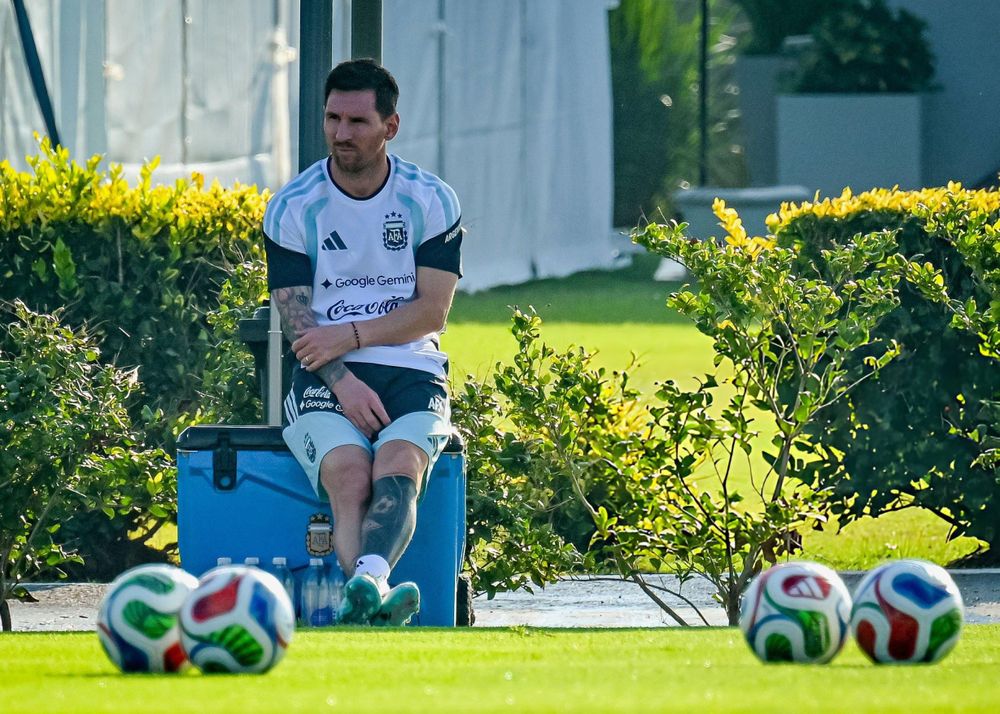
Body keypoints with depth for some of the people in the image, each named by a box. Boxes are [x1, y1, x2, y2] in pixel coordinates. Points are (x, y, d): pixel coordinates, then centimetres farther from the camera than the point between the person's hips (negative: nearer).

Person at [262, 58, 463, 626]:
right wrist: (343, 382, -18)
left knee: (397, 470, -33)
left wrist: (350, 334, -11)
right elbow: (296, 318, -1)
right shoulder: (293, 208, 5)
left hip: (412, 372, 0)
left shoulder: (432, 202, 6)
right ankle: (376, 599, -56)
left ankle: (366, 583, -60)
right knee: (349, 475, -31)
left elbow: (433, 311, 1)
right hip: (325, 378, 0)